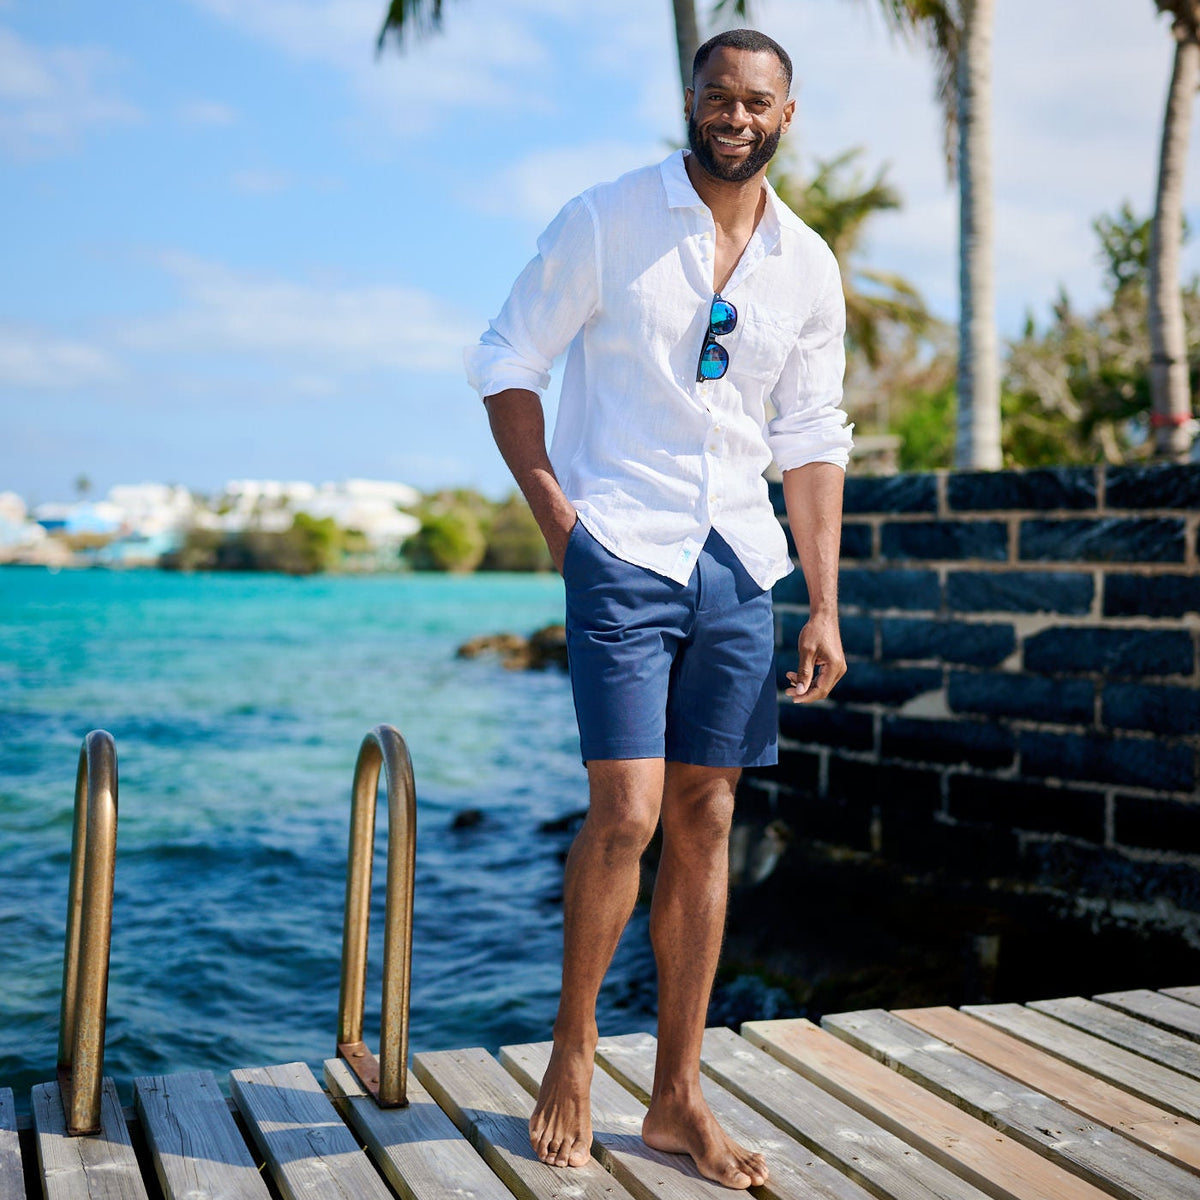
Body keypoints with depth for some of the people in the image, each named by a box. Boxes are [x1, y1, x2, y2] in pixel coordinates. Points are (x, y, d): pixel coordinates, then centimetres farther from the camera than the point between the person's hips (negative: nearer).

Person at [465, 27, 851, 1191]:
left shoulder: (807, 266, 9)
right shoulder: (604, 221, -2)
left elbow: (812, 440, 11)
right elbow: (506, 364, 2)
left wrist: (824, 607, 5)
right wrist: (556, 519, -8)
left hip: (738, 567, 4)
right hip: (623, 555, -4)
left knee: (705, 823, 5)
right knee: (624, 814, -12)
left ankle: (678, 1097, 15)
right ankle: (571, 1047, 14)